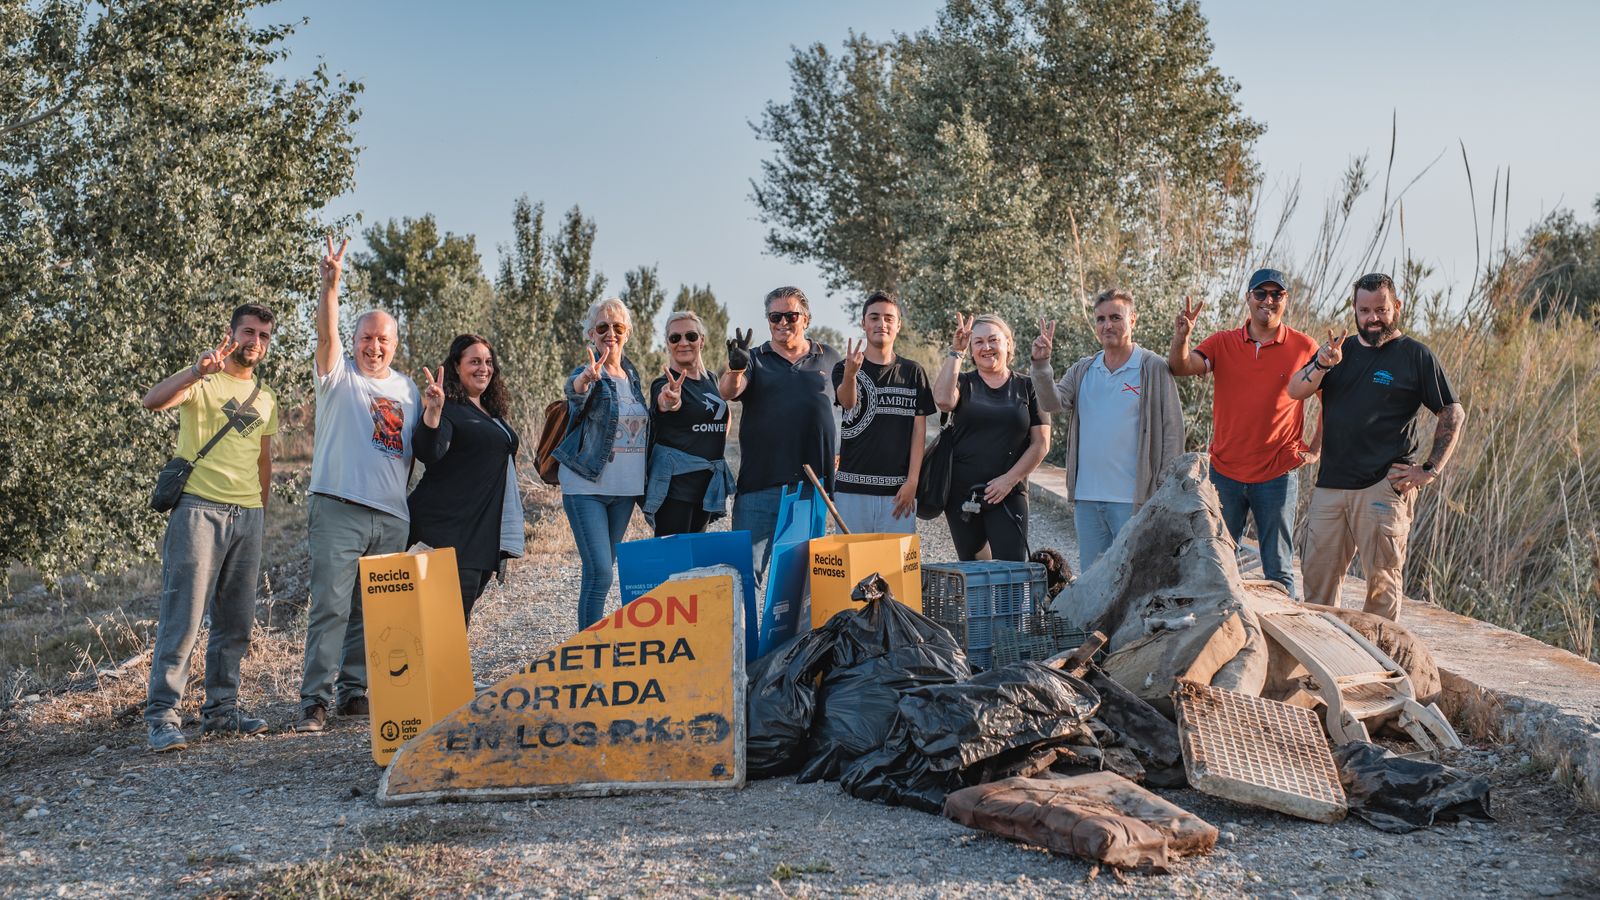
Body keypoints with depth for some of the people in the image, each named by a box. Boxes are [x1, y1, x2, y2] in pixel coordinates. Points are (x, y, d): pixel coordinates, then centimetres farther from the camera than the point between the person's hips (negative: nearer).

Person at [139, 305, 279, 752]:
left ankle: (221, 709, 18)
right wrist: (198, 371, -36)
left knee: (236, 621, 9)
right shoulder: (202, 381, 0)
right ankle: (162, 716, -6)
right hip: (200, 509, -6)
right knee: (183, 615, -10)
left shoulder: (266, 400, 18)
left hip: (248, 516, 6)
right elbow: (154, 400, -20)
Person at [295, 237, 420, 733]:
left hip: (392, 517, 4)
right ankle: (315, 701, -7)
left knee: (370, 611, 8)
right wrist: (331, 285, -28)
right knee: (330, 606, -10)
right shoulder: (339, 374, 5)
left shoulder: (407, 389, 18)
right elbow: (326, 332, -13)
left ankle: (354, 692, 18)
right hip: (338, 509, -4)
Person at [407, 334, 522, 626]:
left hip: (486, 530, 9)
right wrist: (432, 412, -39)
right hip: (451, 530, -9)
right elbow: (428, 453, -25)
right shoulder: (450, 409, -8)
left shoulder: (492, 413, 18)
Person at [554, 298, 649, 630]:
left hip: (624, 489, 6)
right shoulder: (588, 375, -9)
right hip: (586, 487, -6)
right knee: (599, 573, -14)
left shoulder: (632, 375, 11)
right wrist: (585, 380, -55)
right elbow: (574, 391, -34)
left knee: (602, 571, 13)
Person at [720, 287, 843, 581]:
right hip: (761, 482, -2)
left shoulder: (829, 358, 13)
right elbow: (727, 392, -11)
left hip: (815, 483, 2)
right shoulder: (754, 360, 7)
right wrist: (735, 368, -34)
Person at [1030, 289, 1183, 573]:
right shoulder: (1082, 371, 13)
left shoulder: (1155, 369, -2)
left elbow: (1172, 430, -3)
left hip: (1133, 498, -5)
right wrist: (1041, 364, -17)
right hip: (1087, 497, 5)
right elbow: (1052, 402, -1)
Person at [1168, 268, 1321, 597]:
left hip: (1278, 474, -2)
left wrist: (1316, 449, 1)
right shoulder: (1222, 343, 3)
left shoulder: (1305, 347, 0)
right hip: (1224, 471, 2)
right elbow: (1181, 367, -13)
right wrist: (1181, 338, -32)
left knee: (1278, 569, 6)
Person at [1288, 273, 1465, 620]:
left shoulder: (1416, 356, 1)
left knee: (1382, 578, 1)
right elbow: (1295, 391, 2)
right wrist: (1321, 365, -17)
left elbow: (1454, 414, 2)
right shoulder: (1340, 348, 14)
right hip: (1330, 484, 4)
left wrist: (1430, 470, -5)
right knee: (1316, 573, 7)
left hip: (1385, 486, -4)